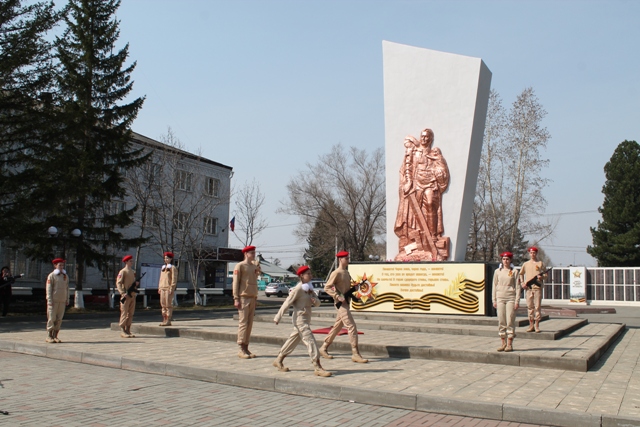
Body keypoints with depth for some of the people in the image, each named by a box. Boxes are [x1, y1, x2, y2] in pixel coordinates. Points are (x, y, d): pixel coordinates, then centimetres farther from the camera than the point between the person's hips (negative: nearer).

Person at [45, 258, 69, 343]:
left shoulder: (65, 276, 13)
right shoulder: (51, 276, -2)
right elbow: (49, 289, -6)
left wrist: (67, 300, 12)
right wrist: (49, 300, -12)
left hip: (62, 301, 5)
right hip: (53, 300, -5)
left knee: (59, 319, 4)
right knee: (51, 318, -3)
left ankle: (55, 336, 10)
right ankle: (49, 336, 4)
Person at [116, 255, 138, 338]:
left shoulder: (133, 272, 17)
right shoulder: (123, 272, -6)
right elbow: (118, 283, -13)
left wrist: (136, 284, 3)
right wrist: (123, 293, -23)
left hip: (133, 295, 7)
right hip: (126, 296, -7)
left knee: (131, 314, 8)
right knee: (124, 313, -4)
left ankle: (128, 331, 14)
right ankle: (122, 331, 0)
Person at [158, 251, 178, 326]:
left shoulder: (173, 268, -4)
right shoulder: (163, 268, 19)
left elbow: (174, 279, -10)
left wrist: (172, 289, -16)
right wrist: (159, 288, 14)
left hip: (169, 288, -8)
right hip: (162, 288, 8)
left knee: (168, 305, -7)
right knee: (163, 304, 8)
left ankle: (168, 321, -5)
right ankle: (164, 320, 13)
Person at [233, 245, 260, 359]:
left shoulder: (254, 266, 16)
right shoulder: (240, 266, -4)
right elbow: (235, 282, -9)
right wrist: (236, 299, -14)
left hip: (253, 298, 7)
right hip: (243, 298, -7)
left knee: (250, 324, 7)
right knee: (243, 323, -7)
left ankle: (246, 348, 12)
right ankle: (240, 349, -3)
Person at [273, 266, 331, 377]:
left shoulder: (309, 289, 11)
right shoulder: (298, 289, -15)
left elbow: (318, 303, 9)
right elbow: (287, 304, -14)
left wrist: (315, 301, -16)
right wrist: (278, 318, -12)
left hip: (306, 320, 9)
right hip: (300, 320, -9)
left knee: (293, 340, 17)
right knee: (311, 342, -12)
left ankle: (278, 361, 30)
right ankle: (317, 368, -11)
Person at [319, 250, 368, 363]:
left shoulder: (346, 273, 15)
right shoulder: (336, 273, -12)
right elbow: (327, 287, -15)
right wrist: (338, 297, -22)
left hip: (346, 302, 9)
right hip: (341, 303, -9)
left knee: (337, 327, 15)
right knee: (352, 326, -13)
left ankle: (324, 348, 26)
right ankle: (355, 354, -11)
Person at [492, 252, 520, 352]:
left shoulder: (514, 272, 3)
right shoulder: (497, 271, 9)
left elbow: (517, 287, 2)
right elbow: (494, 286, 11)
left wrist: (517, 301, -5)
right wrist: (494, 300, 6)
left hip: (511, 298, -2)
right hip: (500, 298, 2)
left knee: (510, 321, -3)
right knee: (501, 321, 2)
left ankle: (510, 344, 2)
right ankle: (503, 342, 10)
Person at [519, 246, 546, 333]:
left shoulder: (541, 263, 9)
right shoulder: (526, 264, 14)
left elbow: (545, 274, 9)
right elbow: (521, 274, 23)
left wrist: (542, 277, -13)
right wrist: (522, 282, 8)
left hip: (537, 287, -2)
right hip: (528, 287, 2)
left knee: (537, 306, -4)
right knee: (529, 306, 4)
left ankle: (537, 326, 2)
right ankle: (531, 325, 10)